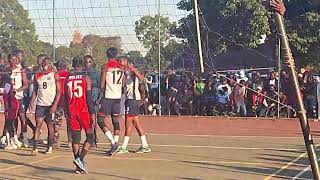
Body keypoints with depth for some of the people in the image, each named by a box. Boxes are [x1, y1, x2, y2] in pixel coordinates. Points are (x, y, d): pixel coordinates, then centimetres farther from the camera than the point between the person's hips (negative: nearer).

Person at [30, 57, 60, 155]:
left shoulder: (55, 75, 0)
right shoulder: (37, 76, 10)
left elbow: (58, 91, -4)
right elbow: (35, 92, 14)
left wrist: (55, 105, -14)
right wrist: (31, 104, 2)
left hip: (51, 104, -2)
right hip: (40, 104, 2)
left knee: (50, 125, 5)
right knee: (38, 124, -8)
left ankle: (50, 146, 19)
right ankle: (35, 148, -14)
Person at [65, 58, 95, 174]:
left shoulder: (68, 79, 9)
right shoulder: (85, 78, -3)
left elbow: (66, 98, 13)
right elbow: (89, 97, -9)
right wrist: (92, 114, -8)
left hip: (72, 112, 4)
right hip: (84, 111, -4)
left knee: (75, 138, 7)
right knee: (90, 137, 6)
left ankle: (79, 166, 6)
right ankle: (80, 159, -12)